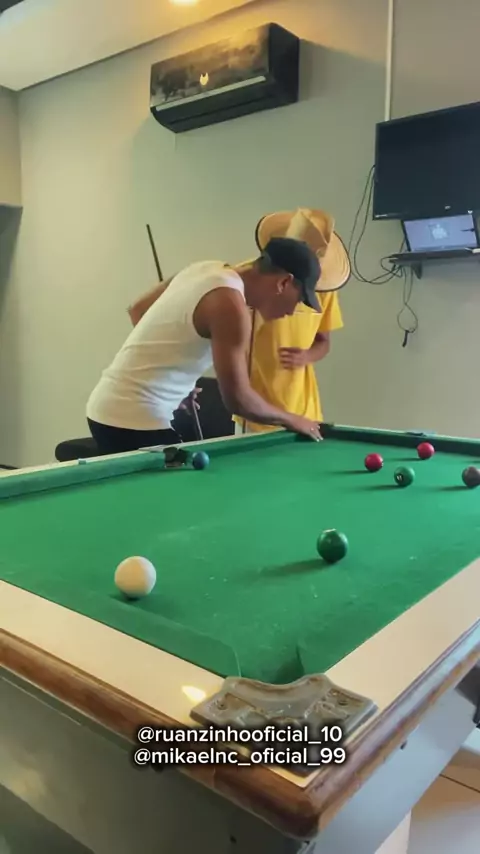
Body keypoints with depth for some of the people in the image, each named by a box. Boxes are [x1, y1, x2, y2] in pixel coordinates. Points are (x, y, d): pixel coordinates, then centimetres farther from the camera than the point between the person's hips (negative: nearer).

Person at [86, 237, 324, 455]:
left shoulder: (208, 269, 8)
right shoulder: (231, 305, -18)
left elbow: (138, 308, 19)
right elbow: (237, 398, -18)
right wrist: (291, 419, -2)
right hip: (135, 419, -10)